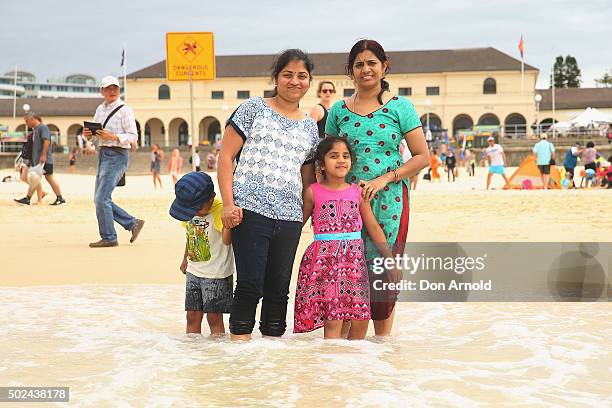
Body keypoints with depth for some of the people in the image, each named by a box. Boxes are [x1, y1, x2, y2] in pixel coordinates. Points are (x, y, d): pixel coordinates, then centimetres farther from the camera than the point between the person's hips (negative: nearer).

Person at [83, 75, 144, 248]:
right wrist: (88, 134, -1)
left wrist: (112, 137, -24)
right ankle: (133, 223, 20)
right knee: (99, 199, 10)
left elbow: (133, 137, -12)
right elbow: (93, 134, 22)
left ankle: (108, 238, -1)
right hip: (103, 154, 9)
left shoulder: (124, 110, -8)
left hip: (117, 155, -9)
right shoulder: (100, 109, 14)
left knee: (102, 198, -11)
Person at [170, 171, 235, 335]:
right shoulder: (190, 211, 1)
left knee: (214, 317, -2)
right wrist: (185, 258, 27)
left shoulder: (219, 211, -22)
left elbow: (226, 240, -35)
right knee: (192, 316, 7)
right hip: (193, 272, 6)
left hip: (217, 274, -6)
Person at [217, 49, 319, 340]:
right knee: (250, 284, -8)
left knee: (279, 288, 8)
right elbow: (226, 156, 0)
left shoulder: (310, 127, 17)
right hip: (250, 210, -4)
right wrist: (229, 204, -9)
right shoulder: (254, 108, 5)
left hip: (289, 218, 4)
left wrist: (304, 220, 9)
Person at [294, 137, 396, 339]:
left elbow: (373, 227, 12)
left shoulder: (358, 192, 9)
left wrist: (390, 260, 9)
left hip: (354, 259, 3)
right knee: (332, 321, -8)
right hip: (324, 259, -3)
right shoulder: (313, 192, 3)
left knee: (360, 322, 0)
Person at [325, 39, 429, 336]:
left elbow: (422, 157, 0)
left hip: (389, 199, -2)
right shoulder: (339, 111, 9)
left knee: (384, 269, -2)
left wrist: (385, 178, -11)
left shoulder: (400, 107, 2)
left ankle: (383, 337, 10)